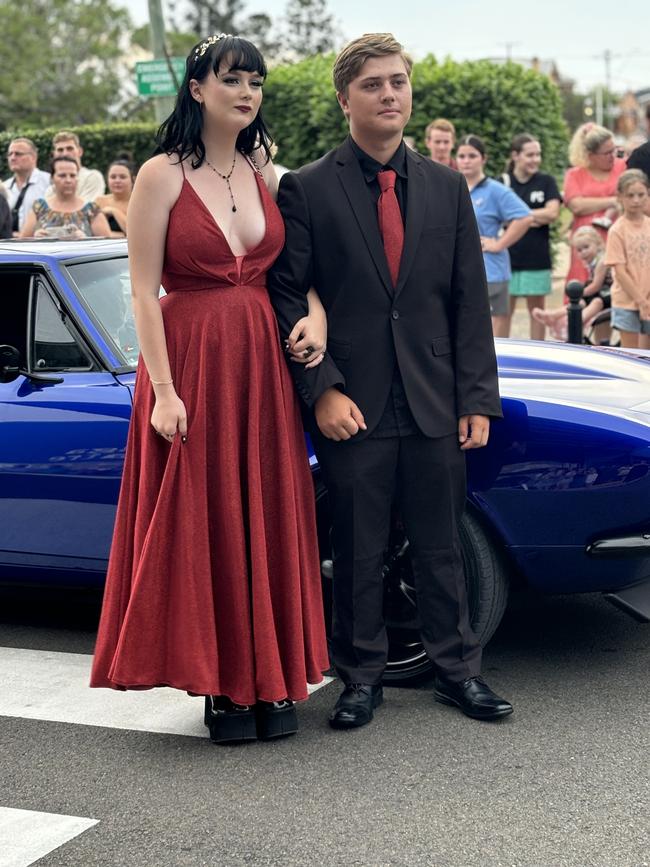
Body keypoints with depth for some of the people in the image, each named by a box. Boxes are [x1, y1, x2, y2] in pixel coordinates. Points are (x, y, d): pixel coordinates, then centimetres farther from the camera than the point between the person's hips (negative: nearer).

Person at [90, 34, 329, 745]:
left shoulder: (266, 174, 8)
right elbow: (143, 294, -9)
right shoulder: (162, 176, -7)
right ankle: (221, 687, 14)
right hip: (192, 364, -5)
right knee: (203, 525, 3)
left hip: (263, 365, 5)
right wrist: (162, 391, -15)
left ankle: (271, 682, 18)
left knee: (269, 520, 8)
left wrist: (315, 314, -6)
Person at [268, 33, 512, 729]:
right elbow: (286, 299, -4)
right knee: (357, 554, 8)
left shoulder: (446, 188, 9)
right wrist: (321, 391, -13)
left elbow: (470, 301, 8)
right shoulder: (307, 189, -1)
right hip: (352, 406, -3)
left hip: (436, 406, 3)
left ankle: (457, 670, 25)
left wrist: (477, 399, 2)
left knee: (441, 547, 12)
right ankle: (362, 677, 22)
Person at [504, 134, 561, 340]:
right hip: (507, 255, -1)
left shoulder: (546, 182, 4)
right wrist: (534, 217, -12)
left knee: (537, 309, 9)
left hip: (537, 257, 1)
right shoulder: (502, 182, 0)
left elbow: (552, 213, -8)